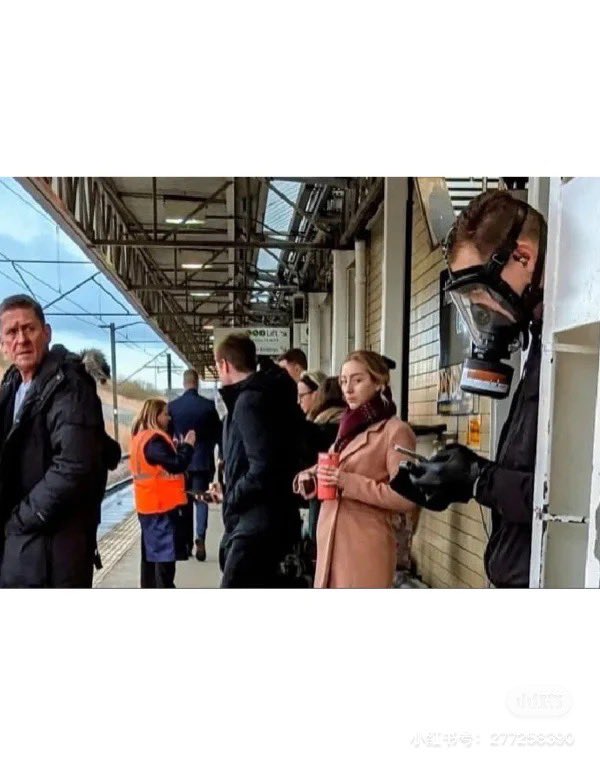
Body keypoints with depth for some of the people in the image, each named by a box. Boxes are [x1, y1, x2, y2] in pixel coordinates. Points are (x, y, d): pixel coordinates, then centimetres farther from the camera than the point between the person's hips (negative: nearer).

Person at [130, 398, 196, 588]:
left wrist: (180, 446, 5)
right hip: (161, 504, -10)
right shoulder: (154, 440, -19)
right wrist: (188, 445, -12)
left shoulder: (142, 437, 11)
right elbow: (176, 465, -24)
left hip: (150, 504, 10)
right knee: (165, 552, -3)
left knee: (152, 549, 18)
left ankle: (148, 586, 27)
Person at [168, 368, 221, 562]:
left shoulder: (172, 406, -4)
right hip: (203, 461, -2)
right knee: (201, 501, 4)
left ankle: (186, 543, 18)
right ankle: (200, 539, -12)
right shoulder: (209, 405, -8)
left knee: (185, 502, 13)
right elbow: (218, 433, -1)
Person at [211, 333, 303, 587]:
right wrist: (231, 492, 14)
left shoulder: (250, 400, -16)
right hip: (264, 520, 10)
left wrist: (231, 498, -9)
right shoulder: (269, 394, 13)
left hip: (258, 523, -10)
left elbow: (263, 468, -26)